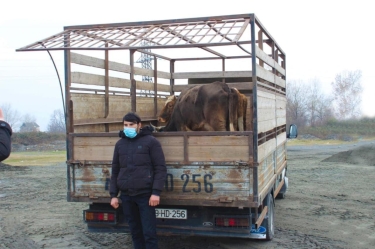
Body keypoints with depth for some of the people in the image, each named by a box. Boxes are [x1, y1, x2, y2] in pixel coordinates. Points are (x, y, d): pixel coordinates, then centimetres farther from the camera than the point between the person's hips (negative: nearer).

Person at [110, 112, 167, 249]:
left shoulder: (150, 141, -2)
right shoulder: (120, 144, 12)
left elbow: (160, 168, -6)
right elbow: (115, 171, 16)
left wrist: (156, 192, -13)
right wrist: (113, 194, 9)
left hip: (145, 194, -4)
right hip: (126, 196, 5)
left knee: (149, 232, -2)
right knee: (135, 231, 12)